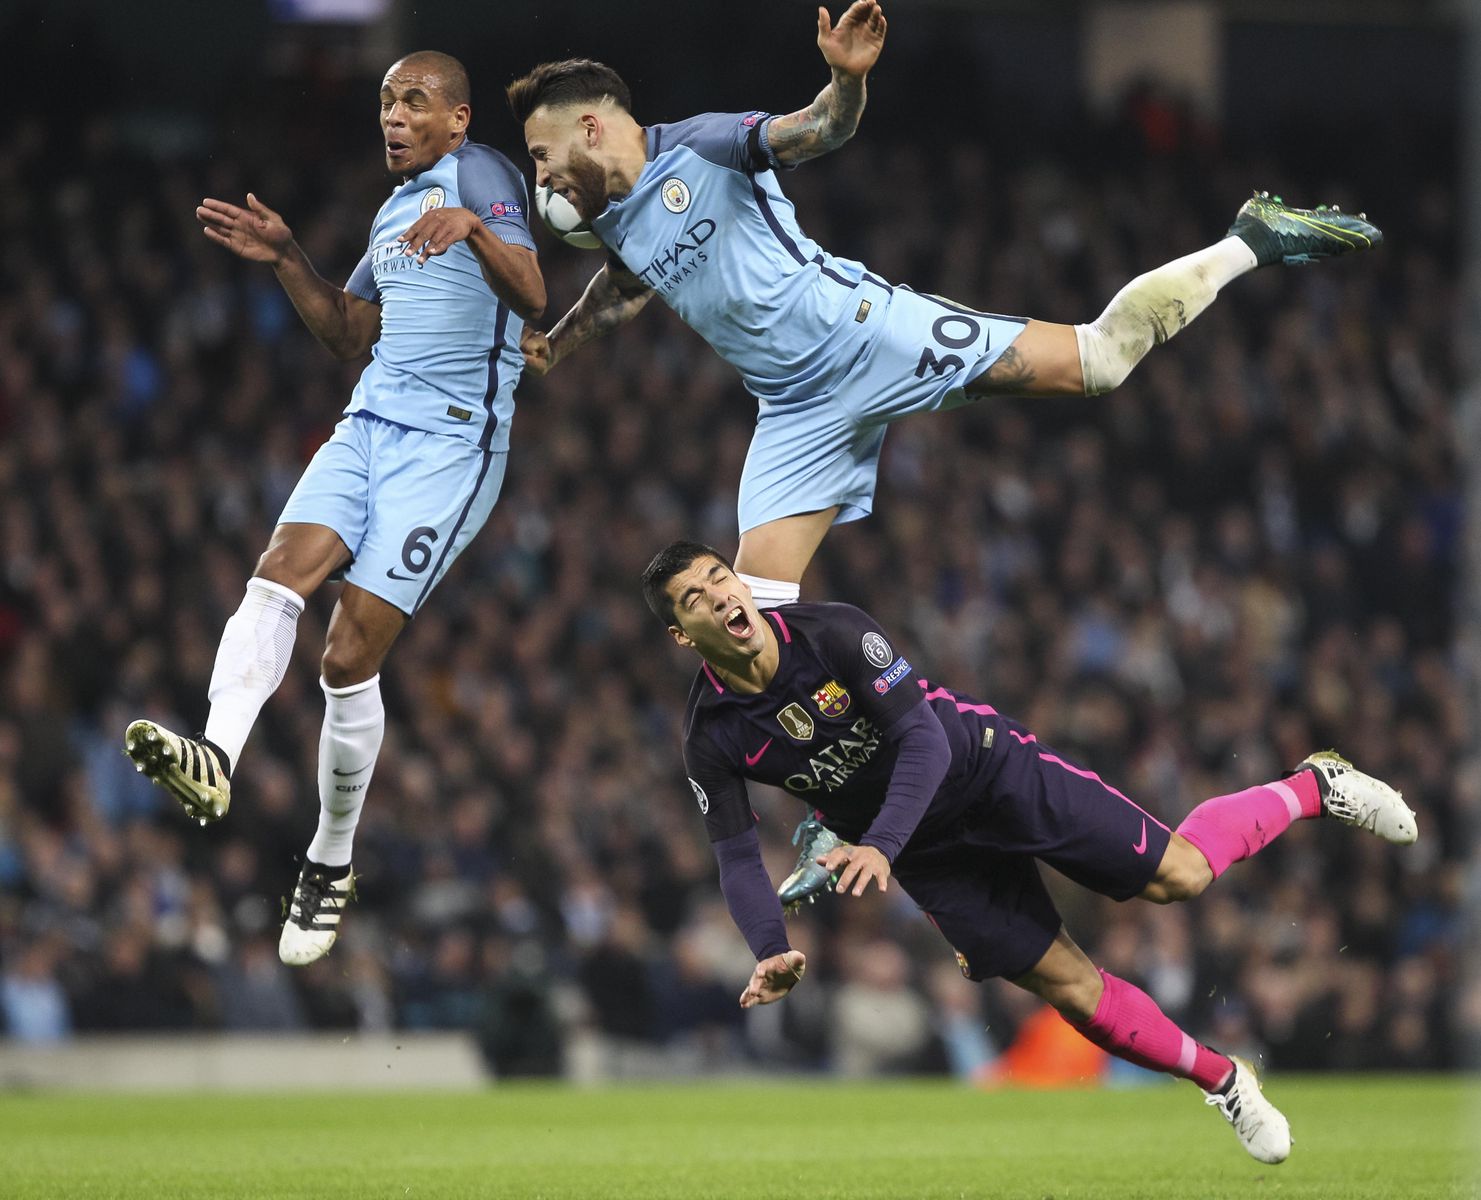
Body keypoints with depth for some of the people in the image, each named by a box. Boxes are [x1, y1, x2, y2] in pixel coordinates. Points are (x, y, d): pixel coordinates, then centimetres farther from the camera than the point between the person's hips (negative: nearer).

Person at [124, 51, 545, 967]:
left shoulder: (479, 173, -4)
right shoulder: (395, 209, 22)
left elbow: (532, 298, -19)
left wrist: (476, 229, -37)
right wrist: (287, 260, 15)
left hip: (452, 443, -7)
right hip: (371, 423, 7)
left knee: (350, 658, -11)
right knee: (280, 572, -21)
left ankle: (332, 860, 4)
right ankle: (215, 761, -39)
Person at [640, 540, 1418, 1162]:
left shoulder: (831, 633, -24)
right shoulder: (711, 740, -14)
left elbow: (924, 739, -26)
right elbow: (738, 857, -10)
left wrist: (879, 845, -42)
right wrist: (770, 954, -29)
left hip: (986, 766, -3)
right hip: (930, 855, 3)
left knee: (1178, 876, -10)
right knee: (1071, 989, -1)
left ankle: (1314, 788, 17)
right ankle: (1224, 1083, 19)